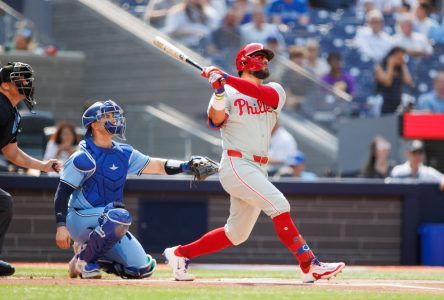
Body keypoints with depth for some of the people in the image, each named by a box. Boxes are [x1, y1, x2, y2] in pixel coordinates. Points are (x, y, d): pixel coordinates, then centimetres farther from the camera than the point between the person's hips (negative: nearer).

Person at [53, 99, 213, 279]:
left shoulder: (124, 153, 8)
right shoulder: (84, 158, -13)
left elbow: (157, 166, 4)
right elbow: (62, 193, -15)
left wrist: (186, 166, -13)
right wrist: (61, 226, -25)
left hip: (106, 224, 7)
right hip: (80, 218, -7)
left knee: (142, 269, -2)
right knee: (120, 217, -37)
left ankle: (91, 253, 14)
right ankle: (83, 259, -17)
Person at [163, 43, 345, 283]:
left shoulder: (274, 91, 12)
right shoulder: (227, 94, 1)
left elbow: (265, 94, -12)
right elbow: (216, 121, -16)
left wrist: (227, 78, -23)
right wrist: (219, 90, -30)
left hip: (257, 171, 7)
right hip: (236, 166, -7)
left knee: (236, 234, 11)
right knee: (279, 205, -21)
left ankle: (180, 254, 24)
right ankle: (310, 266, -22)